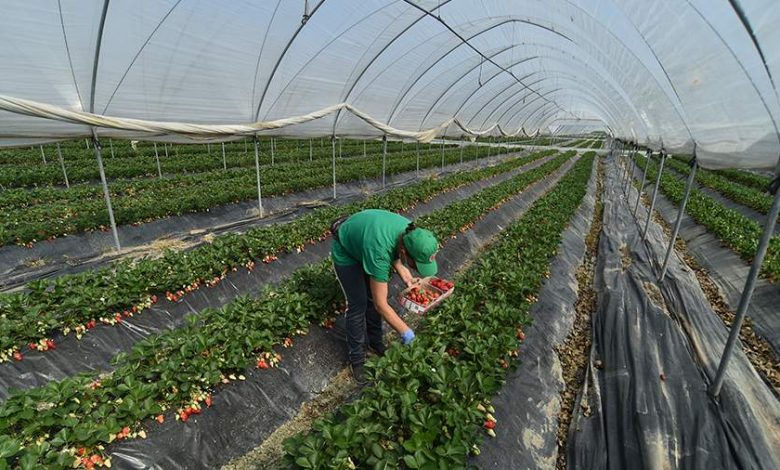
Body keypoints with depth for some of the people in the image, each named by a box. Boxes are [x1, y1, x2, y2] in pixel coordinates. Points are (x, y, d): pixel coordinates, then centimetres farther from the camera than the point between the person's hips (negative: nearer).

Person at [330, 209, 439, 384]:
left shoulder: (412, 234, -24)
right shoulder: (379, 252, -43)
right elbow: (381, 304, -33)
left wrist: (407, 277, -13)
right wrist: (406, 332, -24)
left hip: (362, 241, 6)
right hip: (345, 252, -6)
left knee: (373, 297, 8)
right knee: (358, 304, -4)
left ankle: (374, 342, 29)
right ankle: (356, 359, 14)